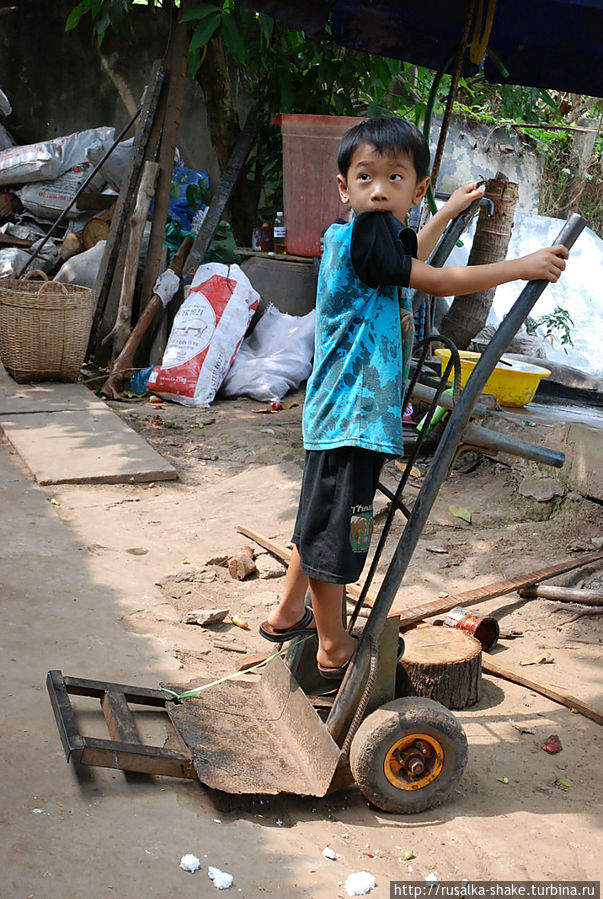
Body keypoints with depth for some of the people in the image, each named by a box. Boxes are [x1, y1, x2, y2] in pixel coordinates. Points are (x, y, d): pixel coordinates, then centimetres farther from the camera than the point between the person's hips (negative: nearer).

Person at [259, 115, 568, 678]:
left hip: (358, 413, 11)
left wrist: (448, 213, 46)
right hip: (350, 414, -11)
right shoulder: (358, 233, -16)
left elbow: (409, 261, 37)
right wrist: (523, 267, -10)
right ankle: (334, 648, 17)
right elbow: (436, 282, -18)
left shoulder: (379, 237, 13)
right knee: (331, 529, 3)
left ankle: (287, 615, 38)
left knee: (320, 521, 23)